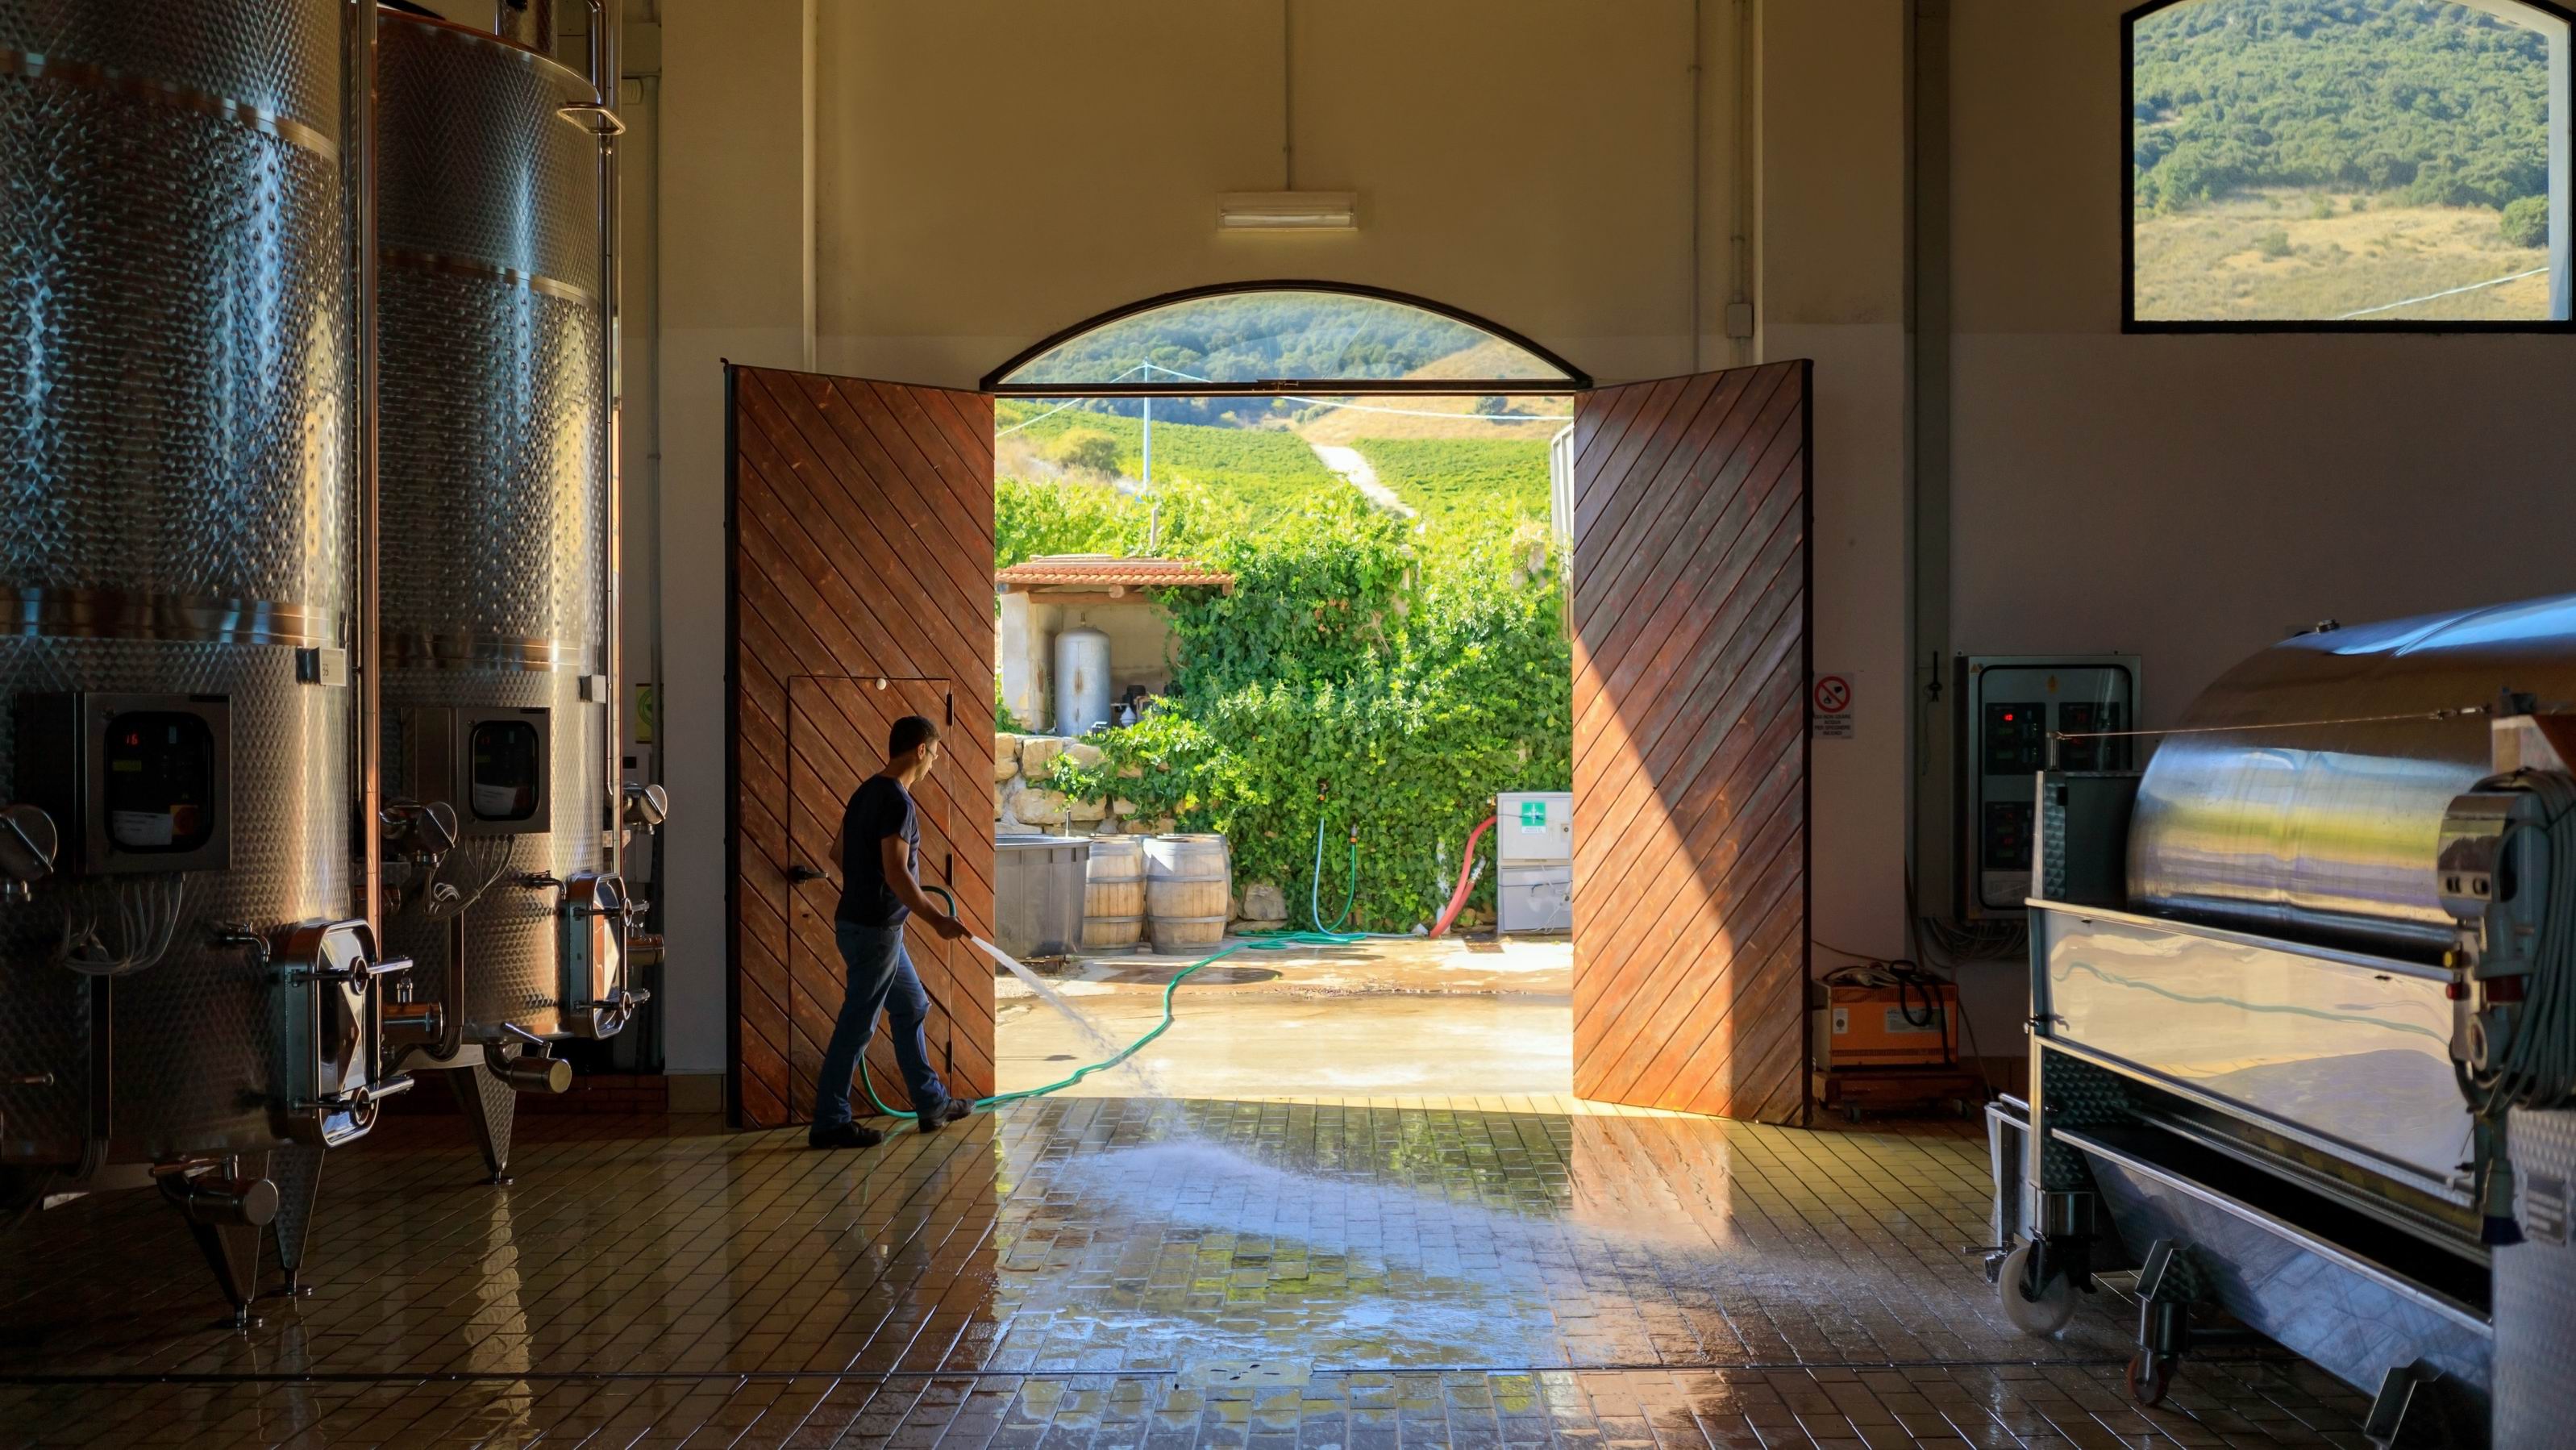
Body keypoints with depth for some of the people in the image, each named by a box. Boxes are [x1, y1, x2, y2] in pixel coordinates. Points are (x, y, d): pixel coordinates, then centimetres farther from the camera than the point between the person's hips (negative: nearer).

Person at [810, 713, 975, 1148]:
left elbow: (838, 849, 21)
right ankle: (829, 1123, 2)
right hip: (875, 928, -10)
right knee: (858, 1024, -4)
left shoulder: (867, 792, 10)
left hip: (862, 920, 10)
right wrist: (938, 920, -18)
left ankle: (932, 1104, 26)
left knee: (911, 1007, 18)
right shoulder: (896, 800, -19)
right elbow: (896, 873, -24)